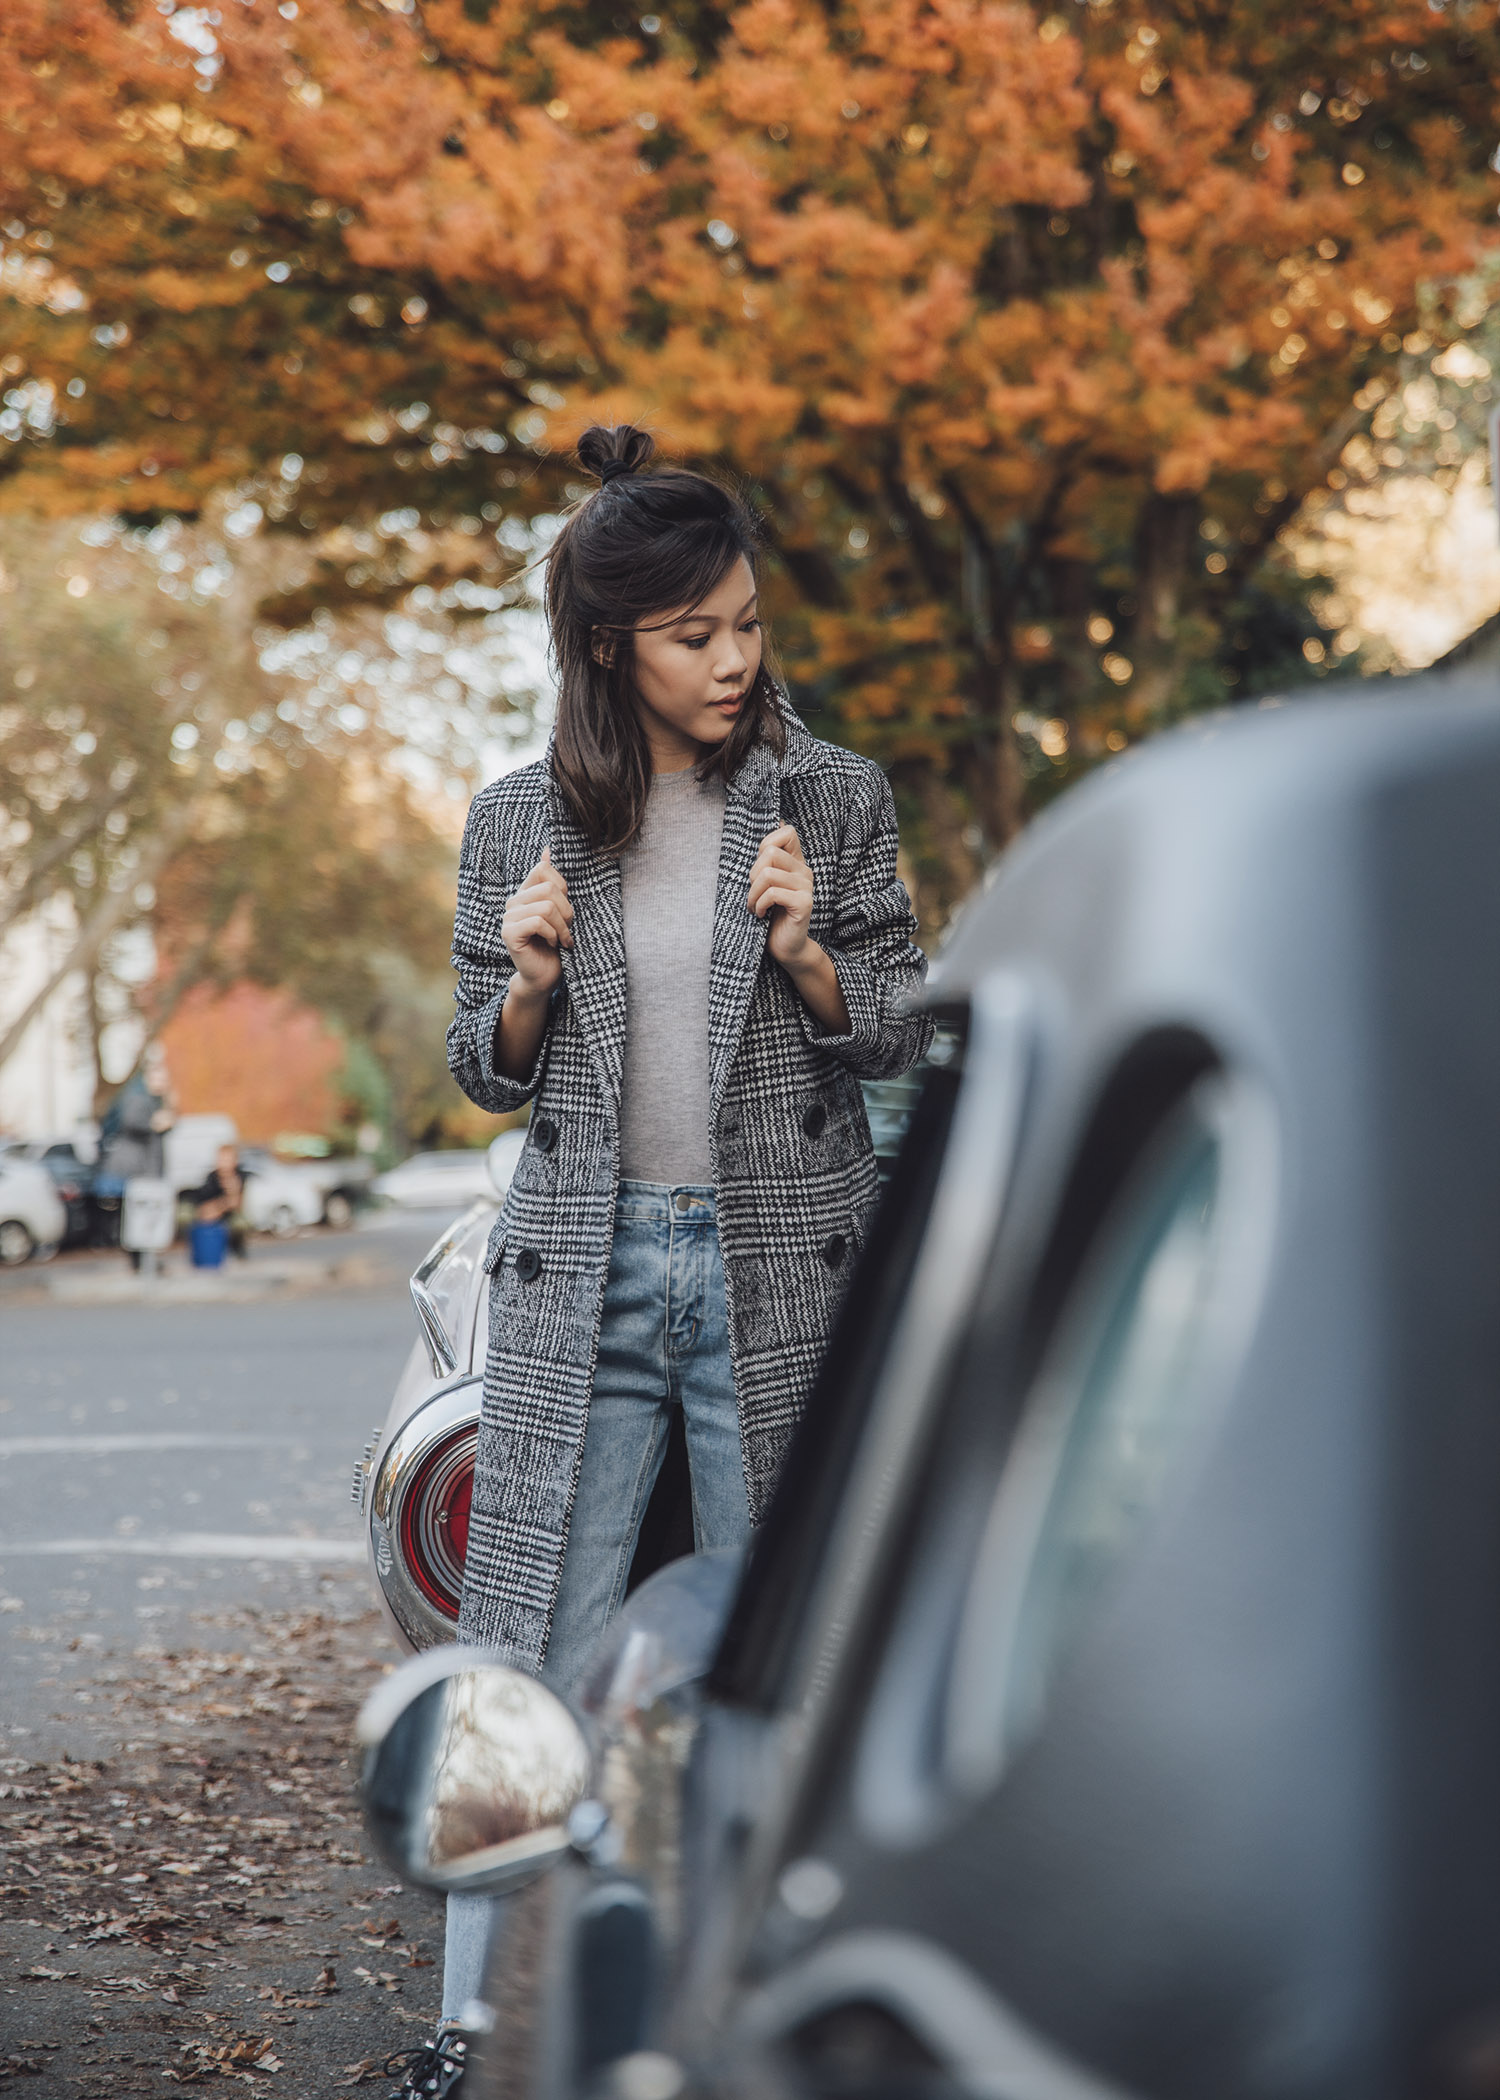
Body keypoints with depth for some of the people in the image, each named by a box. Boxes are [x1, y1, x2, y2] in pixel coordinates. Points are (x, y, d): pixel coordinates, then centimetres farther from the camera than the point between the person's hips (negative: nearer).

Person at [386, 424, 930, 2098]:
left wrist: (806, 954, -14)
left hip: (781, 1266, 0)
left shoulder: (836, 798, 2)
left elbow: (897, 1035, 4)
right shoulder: (519, 821, 4)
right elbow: (487, 1074, 10)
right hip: (584, 1272, 0)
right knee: (535, 1656, 0)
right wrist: (529, 981, -11)